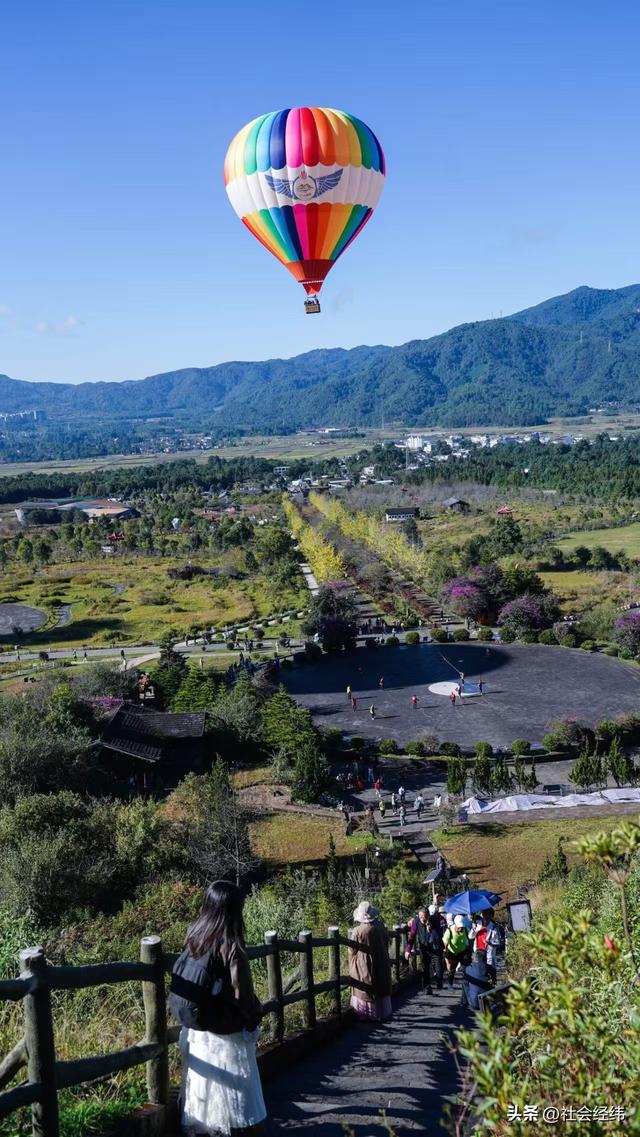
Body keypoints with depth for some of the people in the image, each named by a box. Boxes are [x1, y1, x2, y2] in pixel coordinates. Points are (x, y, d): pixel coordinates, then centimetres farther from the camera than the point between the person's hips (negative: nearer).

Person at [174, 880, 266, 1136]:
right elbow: (242, 994, -18)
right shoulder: (231, 946, -20)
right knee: (243, 1110, 8)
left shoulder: (193, 939, -2)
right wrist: (256, 1014, 0)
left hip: (195, 1033, 6)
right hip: (227, 1037, -6)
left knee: (198, 1100, 16)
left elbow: (180, 983, 5)